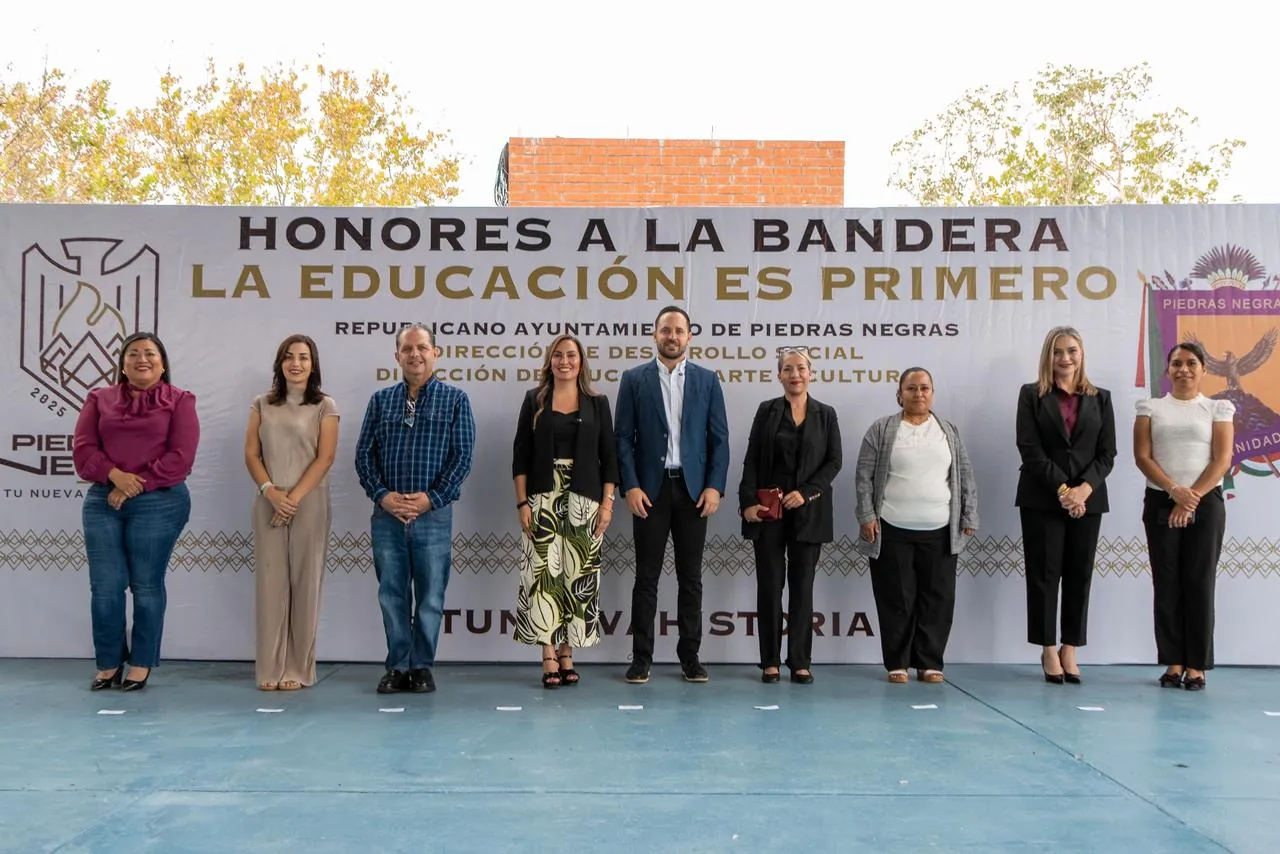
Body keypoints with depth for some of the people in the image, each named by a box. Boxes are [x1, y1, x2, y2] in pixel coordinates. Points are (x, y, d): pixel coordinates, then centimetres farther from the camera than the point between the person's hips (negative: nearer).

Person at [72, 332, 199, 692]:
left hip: (159, 503, -3)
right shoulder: (99, 399, 13)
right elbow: (82, 447, 4)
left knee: (146, 586, 2)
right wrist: (114, 475, -14)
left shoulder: (179, 401, 3)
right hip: (102, 502, 3)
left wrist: (136, 486, -12)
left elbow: (180, 457, -6)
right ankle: (108, 664, 16)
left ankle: (141, 665, 12)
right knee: (104, 587, 2)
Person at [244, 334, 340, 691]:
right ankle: (270, 668, 6)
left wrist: (295, 497, -13)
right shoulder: (262, 405, 12)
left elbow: (325, 457, -5)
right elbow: (251, 454, 6)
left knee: (304, 584, 0)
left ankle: (299, 668, 7)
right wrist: (271, 492, -11)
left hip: (309, 504, -2)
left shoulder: (325, 406, 4)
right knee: (269, 583, 1)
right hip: (269, 504, 2)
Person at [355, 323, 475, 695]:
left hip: (433, 515, -2)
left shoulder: (454, 399, 2)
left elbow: (463, 456, -3)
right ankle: (398, 667, 16)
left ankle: (422, 667, 16)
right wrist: (382, 495, -8)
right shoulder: (381, 399, 10)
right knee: (392, 595, 7)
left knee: (430, 597, 4)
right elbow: (364, 454, 6)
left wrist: (431, 498, -12)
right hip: (387, 515, 2)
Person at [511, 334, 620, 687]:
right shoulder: (535, 400, 6)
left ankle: (567, 655, 10)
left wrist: (607, 502, -3)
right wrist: (522, 502, -5)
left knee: (578, 576, 1)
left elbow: (609, 457, 6)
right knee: (545, 574, -5)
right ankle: (550, 659, -2)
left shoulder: (597, 403, 7)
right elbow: (520, 455, 3)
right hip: (543, 499, -1)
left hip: (584, 501, 1)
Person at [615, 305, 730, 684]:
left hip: (693, 489, 1)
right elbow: (623, 437, 0)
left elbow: (720, 438, 4)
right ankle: (641, 658, 9)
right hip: (650, 489, -1)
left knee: (691, 576, 7)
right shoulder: (634, 379, 4)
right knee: (646, 576, 3)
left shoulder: (707, 380, 7)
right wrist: (630, 487, -9)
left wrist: (714, 486, -6)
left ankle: (690, 656, 15)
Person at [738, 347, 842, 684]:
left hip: (808, 512, 0)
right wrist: (748, 502, -9)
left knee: (802, 585, 4)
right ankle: (770, 662, 10)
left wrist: (806, 492, -11)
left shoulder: (826, 414, 6)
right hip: (768, 509, 0)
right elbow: (751, 460, 1)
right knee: (769, 584, 2)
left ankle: (800, 662, 11)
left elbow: (833, 462, 1)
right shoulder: (767, 411, 5)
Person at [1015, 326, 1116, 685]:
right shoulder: (1031, 395, 2)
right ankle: (1049, 650, 10)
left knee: (1079, 574, 5)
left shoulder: (1100, 398, 10)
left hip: (1088, 499, 3)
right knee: (1044, 574, 1)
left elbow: (1107, 453, 4)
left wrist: (1083, 489, -12)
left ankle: (1070, 649, 13)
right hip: (1042, 499, -2)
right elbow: (1030, 450, -7)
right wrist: (1062, 490, -14)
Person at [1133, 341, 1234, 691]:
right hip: (1161, 503, 1)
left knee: (1199, 582, -1)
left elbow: (1222, 461, -3)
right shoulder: (1151, 408, 9)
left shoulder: (1217, 409, 7)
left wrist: (1191, 499, -13)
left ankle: (1197, 665, 4)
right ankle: (1173, 663, 7)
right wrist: (1175, 491, -14)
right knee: (1167, 583, 1)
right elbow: (1142, 457, -1)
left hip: (1206, 504, -1)